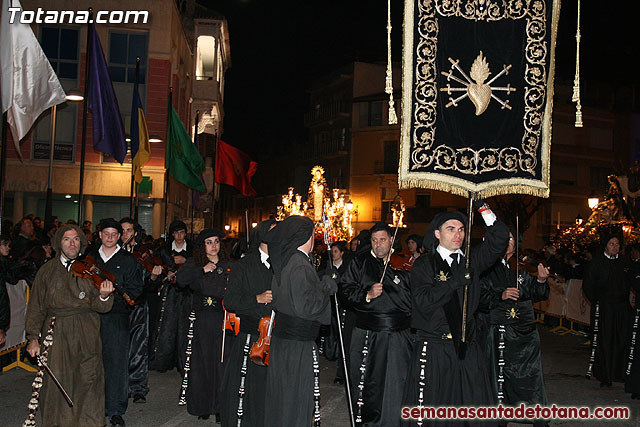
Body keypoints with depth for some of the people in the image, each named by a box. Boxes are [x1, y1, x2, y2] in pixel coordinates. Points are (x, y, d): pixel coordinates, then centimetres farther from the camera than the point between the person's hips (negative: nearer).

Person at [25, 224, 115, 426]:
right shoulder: (47, 271, 8)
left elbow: (101, 307, 1)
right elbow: (36, 308, 11)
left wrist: (104, 296, -21)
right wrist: (33, 337, 2)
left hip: (86, 334, 0)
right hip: (56, 333, 0)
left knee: (88, 379, -5)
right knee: (56, 381, -4)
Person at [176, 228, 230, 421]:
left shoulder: (228, 266, 9)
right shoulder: (193, 264, 7)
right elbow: (180, 281, -12)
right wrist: (203, 270, -16)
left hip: (222, 320, 0)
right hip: (200, 321, 0)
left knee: (221, 361, -2)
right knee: (201, 362, 2)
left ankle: (219, 406, 8)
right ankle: (202, 405, 14)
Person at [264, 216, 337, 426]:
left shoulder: (284, 261, 7)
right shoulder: (300, 266, -21)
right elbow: (304, 306, -25)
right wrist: (325, 287, -13)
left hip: (281, 336, 9)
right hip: (298, 343, -9)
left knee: (280, 395, 20)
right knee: (296, 398, 3)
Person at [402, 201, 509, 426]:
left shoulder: (470, 261, 10)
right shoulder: (423, 264, 0)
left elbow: (499, 239, 3)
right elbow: (422, 301, -12)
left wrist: (482, 206, -4)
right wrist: (455, 282, -15)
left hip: (467, 347, 3)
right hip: (433, 347, -3)